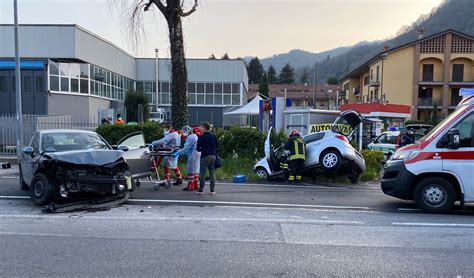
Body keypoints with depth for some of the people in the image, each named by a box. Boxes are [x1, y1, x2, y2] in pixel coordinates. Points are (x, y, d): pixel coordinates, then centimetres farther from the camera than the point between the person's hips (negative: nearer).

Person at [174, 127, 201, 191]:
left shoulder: (191, 137, -14)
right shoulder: (197, 137, 16)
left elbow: (186, 148, -17)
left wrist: (178, 153, -13)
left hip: (193, 155, -10)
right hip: (198, 154, 10)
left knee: (191, 171, -3)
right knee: (195, 170, 15)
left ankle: (190, 186, 0)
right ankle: (196, 185, 19)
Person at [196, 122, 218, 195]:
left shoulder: (201, 137, -7)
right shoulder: (213, 136, 7)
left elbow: (198, 148, -3)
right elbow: (217, 145, 15)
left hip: (205, 156, -5)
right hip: (213, 156, 5)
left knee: (202, 173, 2)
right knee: (212, 173, 9)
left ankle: (201, 190, 2)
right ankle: (212, 190, 10)